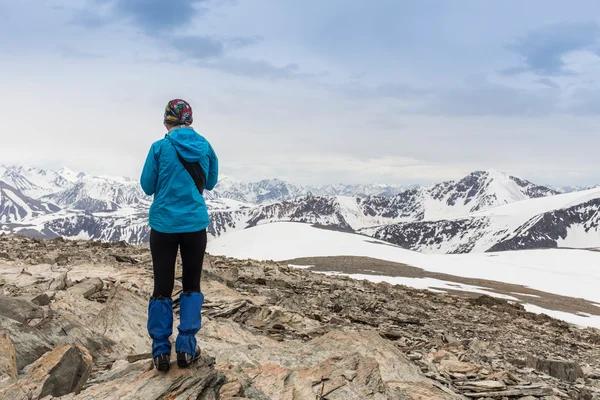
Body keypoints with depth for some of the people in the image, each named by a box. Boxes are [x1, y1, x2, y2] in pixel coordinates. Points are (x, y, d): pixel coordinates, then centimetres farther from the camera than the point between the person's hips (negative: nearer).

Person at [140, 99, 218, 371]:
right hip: (195, 225, 2)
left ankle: (161, 351, 12)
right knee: (191, 285, 13)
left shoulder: (160, 147, -8)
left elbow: (147, 187, 0)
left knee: (162, 287, 7)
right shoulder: (205, 147, 0)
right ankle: (186, 348, 13)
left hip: (164, 225, -2)